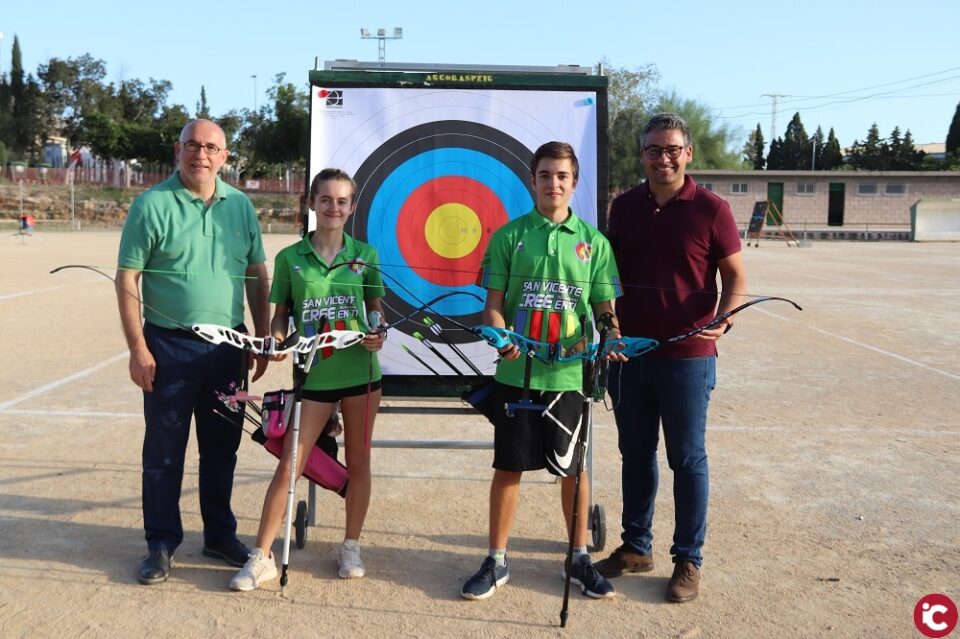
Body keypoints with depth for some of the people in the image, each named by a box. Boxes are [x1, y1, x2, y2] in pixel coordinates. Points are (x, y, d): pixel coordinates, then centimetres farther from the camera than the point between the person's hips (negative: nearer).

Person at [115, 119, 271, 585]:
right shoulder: (153, 205, -6)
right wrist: (138, 348, -12)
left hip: (228, 345, 4)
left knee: (222, 448, 14)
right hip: (169, 345, -3)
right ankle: (161, 544, 21)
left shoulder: (240, 206, 5)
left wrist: (263, 339, 7)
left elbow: (257, 276, 10)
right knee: (164, 450, 7)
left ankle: (220, 535, 29)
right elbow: (127, 278, -7)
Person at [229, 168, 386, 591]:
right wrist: (277, 338, -14)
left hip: (361, 371, 1)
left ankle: (351, 546, 28)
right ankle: (262, 556, 10)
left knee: (358, 461, 11)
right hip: (313, 374, -1)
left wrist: (378, 333, -9)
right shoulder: (290, 258, 1)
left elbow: (375, 307, 11)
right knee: (289, 465, -1)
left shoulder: (365, 254, 3)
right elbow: (281, 313, 5)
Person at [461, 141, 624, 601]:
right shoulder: (509, 236, 2)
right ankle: (496, 562, 23)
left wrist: (613, 337, -13)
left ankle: (579, 558, 30)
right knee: (508, 467, 7)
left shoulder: (593, 241, 5)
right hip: (517, 373, -1)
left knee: (573, 468, 12)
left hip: (570, 373, 1)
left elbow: (605, 306, 7)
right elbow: (493, 303, 1)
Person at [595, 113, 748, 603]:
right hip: (627, 354, 4)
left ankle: (688, 560, 19)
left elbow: (735, 276, -2)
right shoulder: (624, 207, 6)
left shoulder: (711, 209, -5)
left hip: (687, 357, -4)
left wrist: (723, 319, -20)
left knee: (687, 459, 6)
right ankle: (636, 546, 29)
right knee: (636, 454, 14)